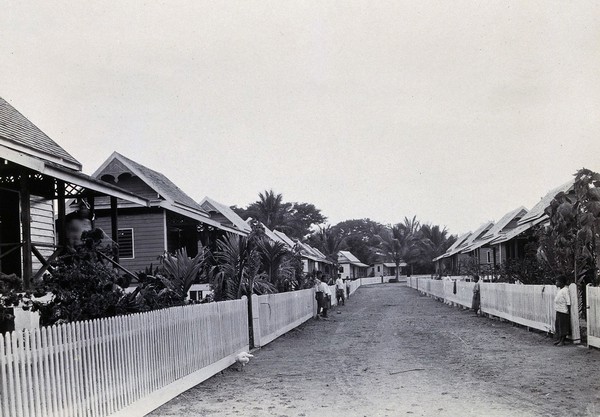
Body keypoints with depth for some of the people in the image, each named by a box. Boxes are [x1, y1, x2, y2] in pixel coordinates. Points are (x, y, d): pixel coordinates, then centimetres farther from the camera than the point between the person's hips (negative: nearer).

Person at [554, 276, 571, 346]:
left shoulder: (565, 290, -17)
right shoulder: (559, 289, 11)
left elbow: (568, 302, -18)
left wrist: (569, 311, -18)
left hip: (563, 311, -10)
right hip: (558, 311, 10)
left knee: (563, 326, -1)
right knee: (557, 325, 14)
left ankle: (563, 341, 7)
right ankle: (559, 339, 25)